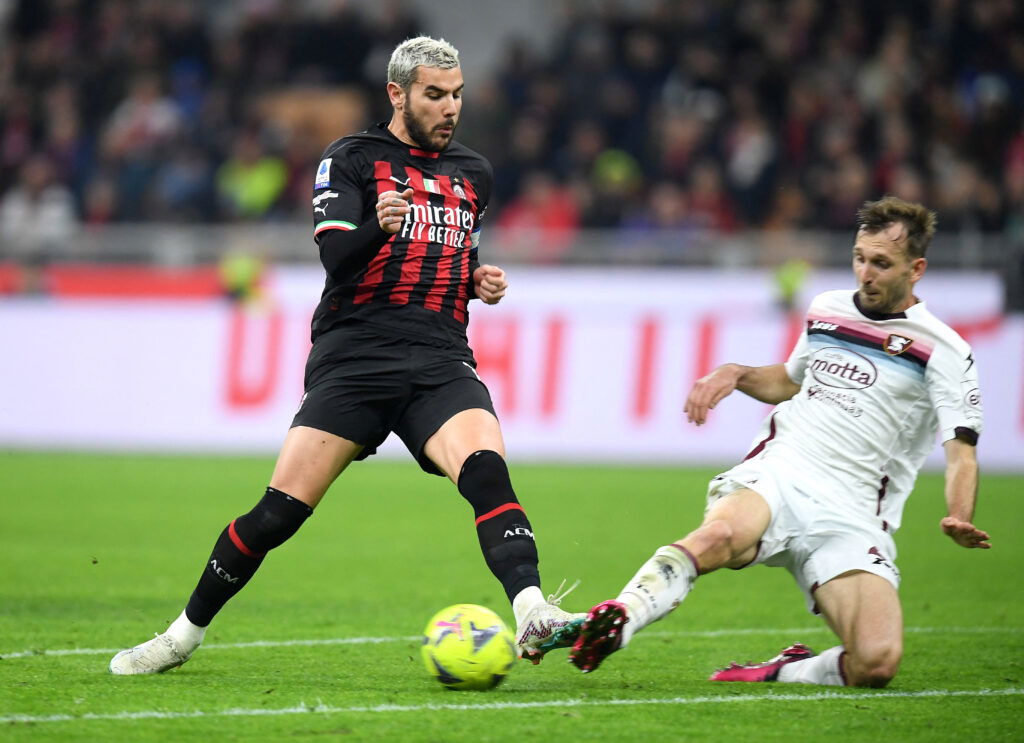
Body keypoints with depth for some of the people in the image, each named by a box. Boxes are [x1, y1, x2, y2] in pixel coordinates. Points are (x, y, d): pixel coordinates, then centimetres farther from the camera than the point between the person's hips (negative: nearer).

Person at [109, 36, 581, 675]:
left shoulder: (473, 174, 20)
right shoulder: (352, 160, 4)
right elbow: (335, 256, -10)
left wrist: (482, 282, 12)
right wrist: (379, 226, -31)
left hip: (441, 360, 3)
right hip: (354, 356, -3)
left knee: (486, 469, -27)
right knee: (281, 510, -8)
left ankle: (533, 615, -41)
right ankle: (186, 634, 9)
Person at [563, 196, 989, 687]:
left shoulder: (943, 351, 3)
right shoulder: (826, 309, 18)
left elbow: (961, 451, -6)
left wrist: (959, 519, -27)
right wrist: (736, 374, 16)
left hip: (850, 515, -2)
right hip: (776, 475, 2)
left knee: (876, 663, -25)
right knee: (718, 535, -38)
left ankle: (783, 672, 1)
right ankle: (616, 620, -50)